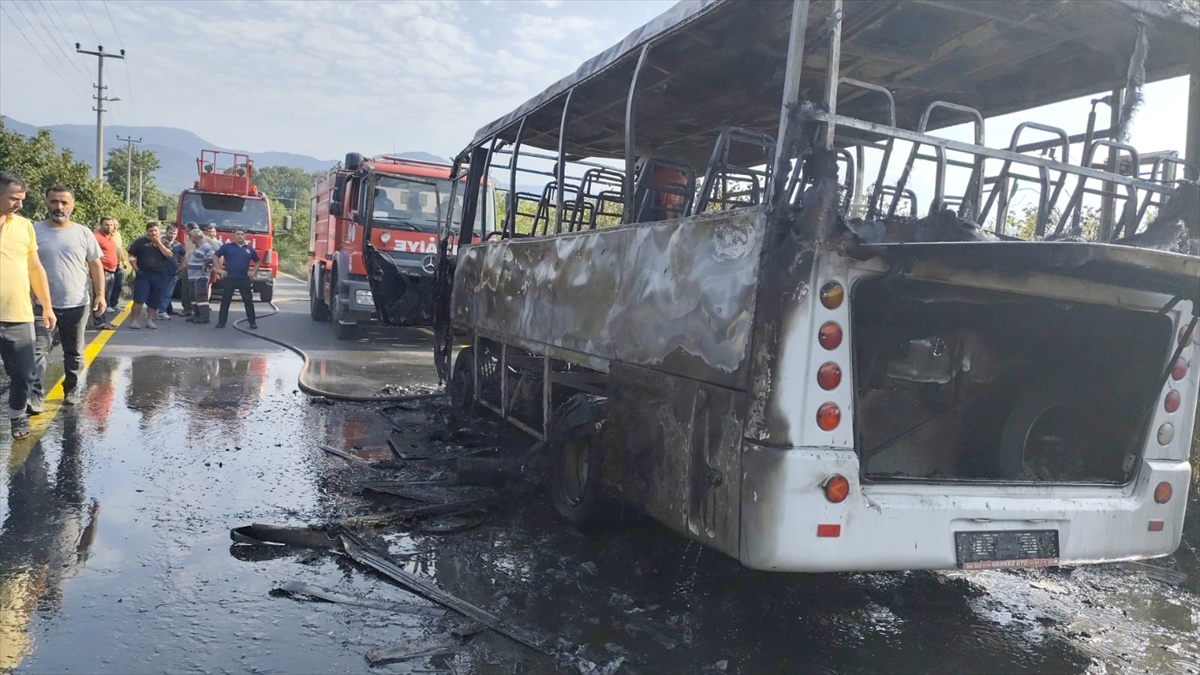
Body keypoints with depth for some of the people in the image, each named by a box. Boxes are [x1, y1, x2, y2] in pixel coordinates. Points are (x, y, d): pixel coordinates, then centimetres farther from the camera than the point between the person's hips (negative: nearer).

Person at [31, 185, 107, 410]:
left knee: (74, 352, 12)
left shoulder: (83, 233, 2)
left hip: (76, 305, 1)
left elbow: (96, 265, 6)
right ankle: (34, 395, -8)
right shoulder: (34, 231, -1)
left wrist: (99, 294, -3)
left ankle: (71, 390, 25)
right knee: (38, 351, -8)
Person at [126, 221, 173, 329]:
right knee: (139, 299, -8)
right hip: (143, 275, -2)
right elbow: (131, 256, 5)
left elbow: (169, 254, -6)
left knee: (155, 300, 6)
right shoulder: (141, 241, 3)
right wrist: (136, 269, -4)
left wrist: (159, 243, -9)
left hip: (159, 276, 2)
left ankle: (149, 321, 17)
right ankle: (133, 320, -1)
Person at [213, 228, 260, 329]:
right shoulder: (226, 246, 4)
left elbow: (257, 261, 24)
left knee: (248, 301, 2)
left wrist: (254, 271, 10)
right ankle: (221, 322, 7)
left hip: (244, 279, 2)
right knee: (225, 301, 2)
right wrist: (219, 269, 2)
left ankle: (252, 322, 8)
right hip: (229, 278, -2)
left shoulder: (249, 249, 11)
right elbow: (216, 256, 10)